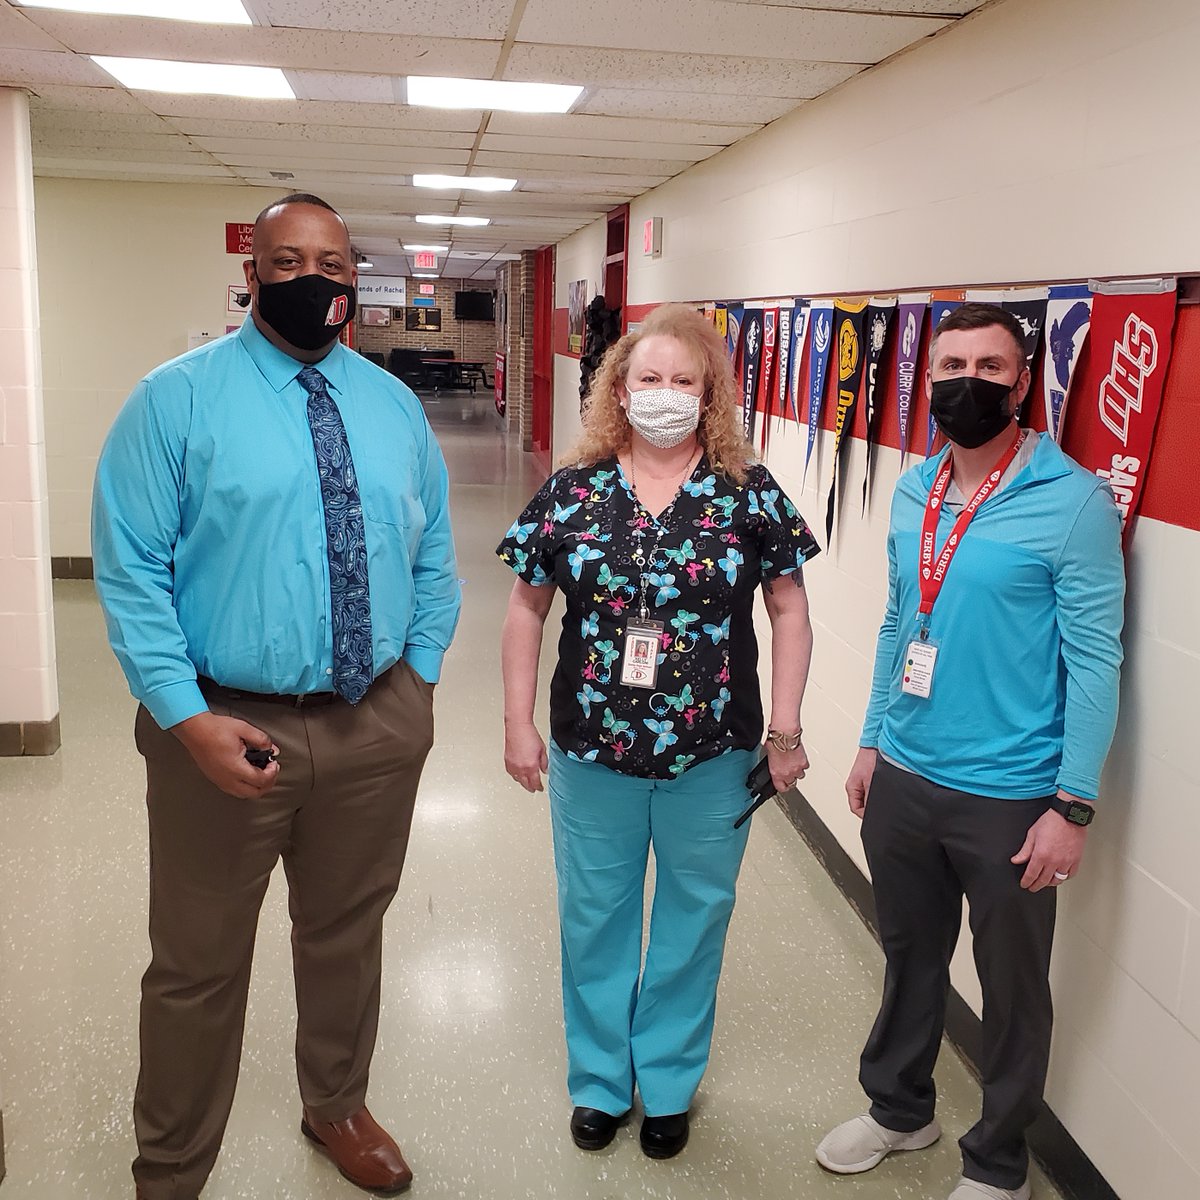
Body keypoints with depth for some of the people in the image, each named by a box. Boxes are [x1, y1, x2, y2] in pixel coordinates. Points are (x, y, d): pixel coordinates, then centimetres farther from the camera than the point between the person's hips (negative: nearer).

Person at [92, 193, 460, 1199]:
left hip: (379, 723, 4)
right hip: (229, 726, -3)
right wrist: (189, 717, -18)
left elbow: (433, 558, 12)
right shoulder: (177, 398, -7)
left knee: (348, 936, 22)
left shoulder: (395, 406, 7)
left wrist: (420, 674, 4)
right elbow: (130, 572, -11)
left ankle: (337, 1107, 48)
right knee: (199, 965, 11)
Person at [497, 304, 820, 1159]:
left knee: (694, 923, 15)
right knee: (595, 920, 17)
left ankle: (669, 1082, 39)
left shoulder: (750, 493, -5)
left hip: (713, 758, 0)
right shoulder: (572, 492, -3)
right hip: (592, 753, 1)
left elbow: (789, 609, -1)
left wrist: (785, 730, -5)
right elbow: (528, 608, 3)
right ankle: (599, 1080, 40)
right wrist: (519, 723, 1)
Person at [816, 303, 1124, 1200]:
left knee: (1013, 988, 14)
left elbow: (1094, 658, -14)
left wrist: (1073, 805, -15)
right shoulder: (913, 494, 4)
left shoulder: (1073, 502, -14)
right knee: (910, 958, 23)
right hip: (902, 779, 5)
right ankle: (900, 1109, 46)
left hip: (1008, 798, -5)